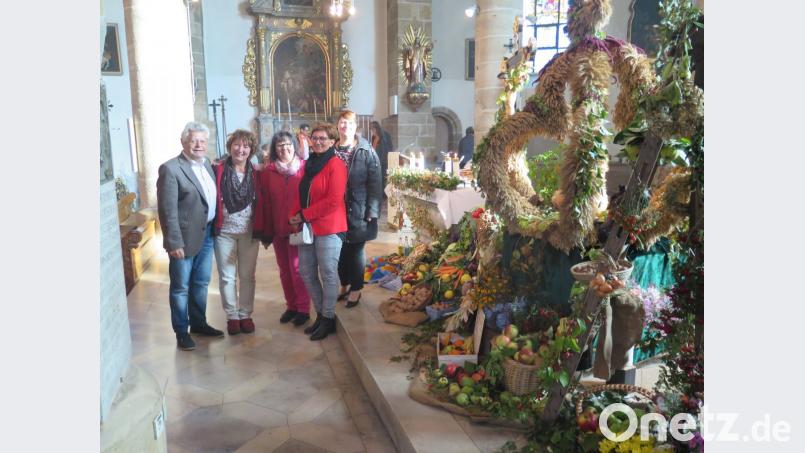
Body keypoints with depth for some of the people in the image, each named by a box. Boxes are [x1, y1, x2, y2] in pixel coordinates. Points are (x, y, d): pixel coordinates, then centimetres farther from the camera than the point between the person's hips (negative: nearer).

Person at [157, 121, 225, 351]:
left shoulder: (206, 164, 8)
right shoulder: (170, 169, -14)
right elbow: (167, 210, -17)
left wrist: (214, 228, 5)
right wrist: (174, 243, -19)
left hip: (207, 233, 7)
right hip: (185, 237, -7)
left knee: (201, 283, 19)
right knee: (181, 287, 8)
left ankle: (198, 323, 35)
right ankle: (181, 331, 22)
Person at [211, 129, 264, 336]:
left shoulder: (255, 173, 2)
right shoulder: (218, 170, -5)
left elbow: (261, 203, 4)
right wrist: (212, 226, -10)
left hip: (249, 232, 2)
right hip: (224, 232, -2)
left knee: (247, 276, 10)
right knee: (227, 276, 7)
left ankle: (246, 314, 23)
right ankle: (232, 316, 21)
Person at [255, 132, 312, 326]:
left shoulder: (305, 168, -4)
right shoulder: (268, 172, 3)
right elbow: (266, 204, 2)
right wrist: (266, 233, 1)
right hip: (278, 230, 3)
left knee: (297, 269, 1)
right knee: (284, 270, 11)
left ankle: (303, 308, 14)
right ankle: (291, 305, 25)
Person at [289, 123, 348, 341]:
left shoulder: (336, 165, -10)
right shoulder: (309, 163, 14)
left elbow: (333, 201, -18)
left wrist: (304, 215, -14)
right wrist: (295, 215, 0)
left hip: (329, 227, -8)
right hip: (307, 227, 8)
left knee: (328, 274, 2)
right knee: (307, 272, 12)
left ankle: (328, 319, 16)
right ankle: (320, 313, 27)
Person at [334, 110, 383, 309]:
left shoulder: (366, 151, -4)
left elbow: (374, 183, -8)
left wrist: (372, 210, -14)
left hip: (358, 210, -3)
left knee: (355, 249, 5)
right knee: (340, 249, 13)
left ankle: (356, 289, 20)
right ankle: (344, 285, 30)